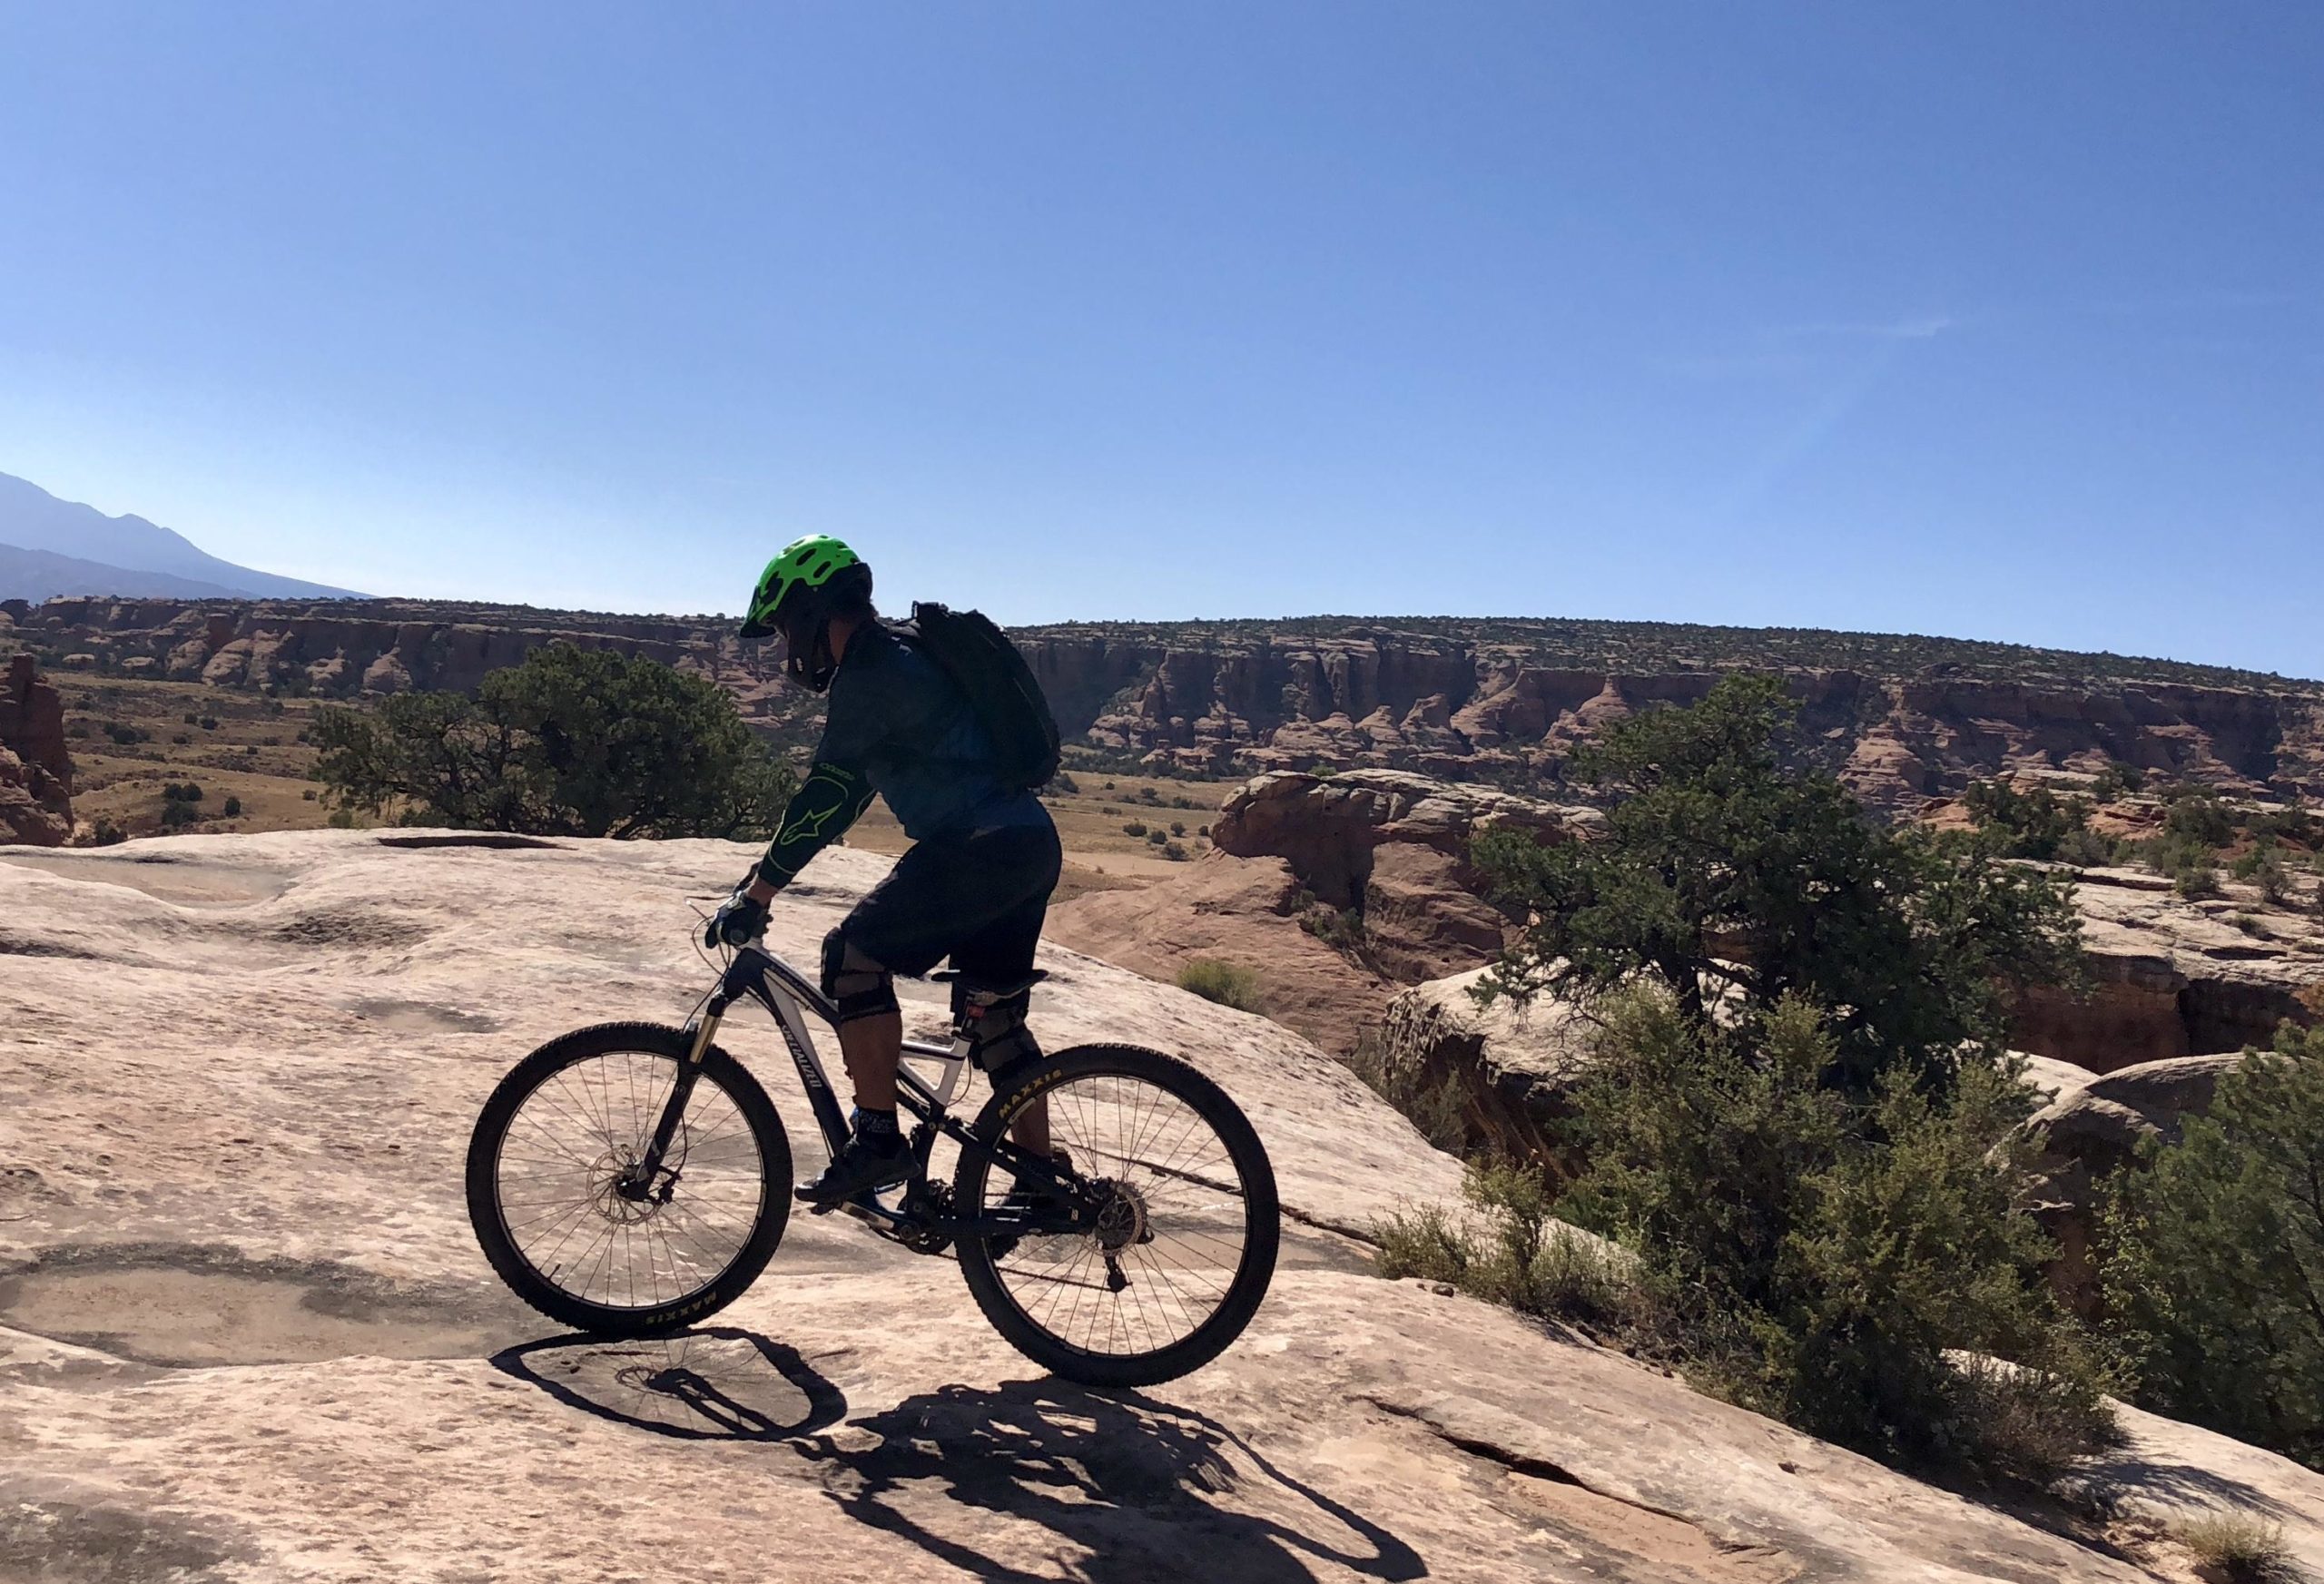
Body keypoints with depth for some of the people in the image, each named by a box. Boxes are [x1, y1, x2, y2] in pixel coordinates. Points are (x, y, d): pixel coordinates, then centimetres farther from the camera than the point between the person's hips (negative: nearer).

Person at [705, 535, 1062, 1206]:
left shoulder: (869, 673, -10)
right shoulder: (899, 655, 21)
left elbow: (825, 795, -14)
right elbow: (842, 792, 25)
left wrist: (756, 894, -10)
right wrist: (771, 871, 25)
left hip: (979, 849, -10)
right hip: (1031, 848, 10)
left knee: (854, 955, -8)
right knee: (993, 1014, 16)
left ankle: (878, 1139, -4)